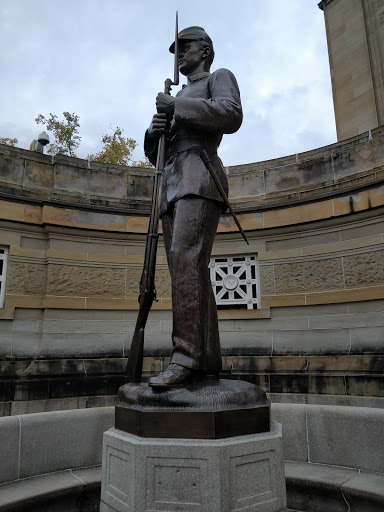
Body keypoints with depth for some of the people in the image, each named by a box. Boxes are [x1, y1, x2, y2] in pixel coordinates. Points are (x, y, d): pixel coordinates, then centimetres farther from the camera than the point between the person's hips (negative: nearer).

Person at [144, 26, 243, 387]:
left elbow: (231, 116, -7)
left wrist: (177, 106, -3)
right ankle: (207, 362, -4)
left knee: (187, 259, -26)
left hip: (198, 176, -7)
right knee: (189, 271, -3)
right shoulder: (178, 97, 36)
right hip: (171, 186, 7)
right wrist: (154, 131, 7)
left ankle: (186, 356, -28)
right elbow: (154, 154, 29)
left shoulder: (219, 77, 17)